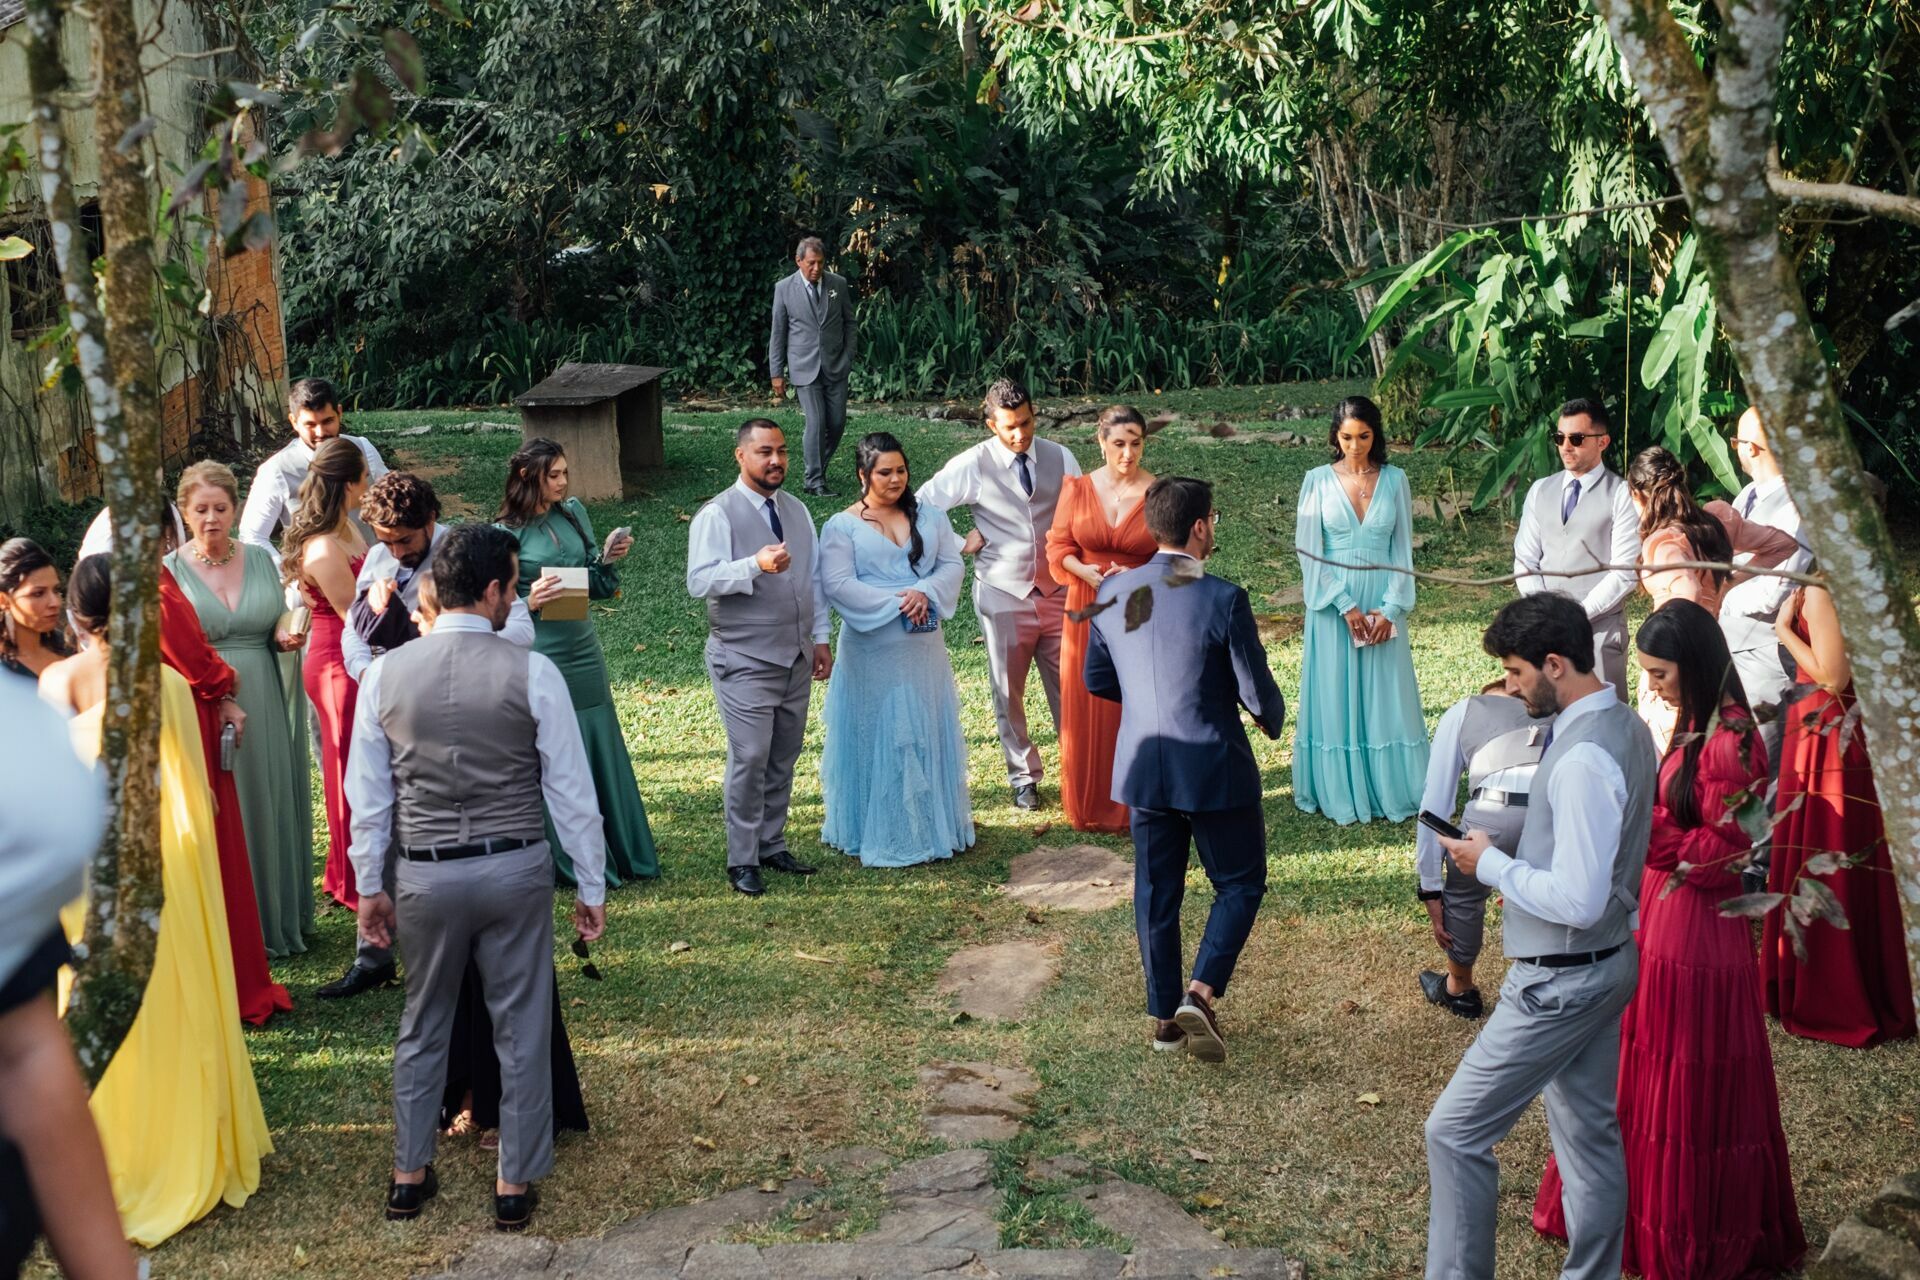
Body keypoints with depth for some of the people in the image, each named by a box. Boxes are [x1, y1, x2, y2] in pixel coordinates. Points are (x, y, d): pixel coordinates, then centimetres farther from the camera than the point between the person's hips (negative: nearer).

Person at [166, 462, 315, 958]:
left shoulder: (261, 559, 7)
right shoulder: (169, 570, -1)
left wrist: (285, 636, -6)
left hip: (263, 707, 3)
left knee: (273, 806, 9)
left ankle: (282, 916, 23)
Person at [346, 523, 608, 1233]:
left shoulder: (386, 674, -3)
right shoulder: (532, 673, -11)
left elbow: (367, 792, 3)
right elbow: (571, 790, -6)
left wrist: (370, 886, 15)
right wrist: (591, 887, 3)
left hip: (426, 875, 2)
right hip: (517, 869, -2)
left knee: (423, 1024, 20)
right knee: (521, 1029, 11)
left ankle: (409, 1175, 31)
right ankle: (515, 1185, 21)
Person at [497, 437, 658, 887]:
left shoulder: (574, 513, 8)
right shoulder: (507, 533, -8)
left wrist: (609, 559, -5)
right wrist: (528, 602, -23)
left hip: (584, 652, 6)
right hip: (538, 659, -5)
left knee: (604, 754, 12)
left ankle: (623, 854, 26)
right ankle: (573, 864, 17)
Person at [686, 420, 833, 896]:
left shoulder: (797, 510, 12)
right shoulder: (717, 514, -10)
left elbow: (814, 577, 18)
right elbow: (699, 581, -20)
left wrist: (820, 638, 14)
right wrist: (756, 565, -31)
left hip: (796, 657, 7)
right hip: (744, 660, -7)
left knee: (784, 758, 13)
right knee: (749, 758, -8)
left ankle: (771, 845, 27)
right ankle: (741, 860, 4)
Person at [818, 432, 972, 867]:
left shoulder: (929, 516, 9)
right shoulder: (842, 526, -3)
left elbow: (952, 564, 3)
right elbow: (838, 584, -13)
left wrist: (925, 594, -17)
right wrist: (895, 602, -19)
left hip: (925, 645, 4)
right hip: (873, 649, -4)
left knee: (930, 734, 9)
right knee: (878, 737, 2)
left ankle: (934, 826, 22)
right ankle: (882, 834, 11)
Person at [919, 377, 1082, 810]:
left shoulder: (1059, 458, 1)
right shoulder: (973, 466, -7)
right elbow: (921, 508, -4)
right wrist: (960, 544, -8)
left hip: (1059, 591, 2)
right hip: (1004, 596, -1)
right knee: (1009, 695, 9)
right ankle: (1023, 777, 25)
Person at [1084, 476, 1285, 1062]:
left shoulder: (1112, 592, -3)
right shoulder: (1224, 599, -17)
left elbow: (1096, 680, 8)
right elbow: (1257, 691, -12)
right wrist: (1272, 720, 11)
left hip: (1143, 768, 5)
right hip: (1215, 770, -4)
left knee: (1156, 892, 15)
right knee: (1241, 884, 13)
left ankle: (1164, 1015, 25)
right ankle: (1199, 994, -3)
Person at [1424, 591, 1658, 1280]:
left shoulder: (1583, 758, -27)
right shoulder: (1623, 725, 5)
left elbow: (1578, 900, -28)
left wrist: (1490, 865, -16)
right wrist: (1513, 848, 8)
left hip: (1560, 982, -10)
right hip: (1607, 964, 10)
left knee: (1455, 1131, -1)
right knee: (1592, 1134, 19)